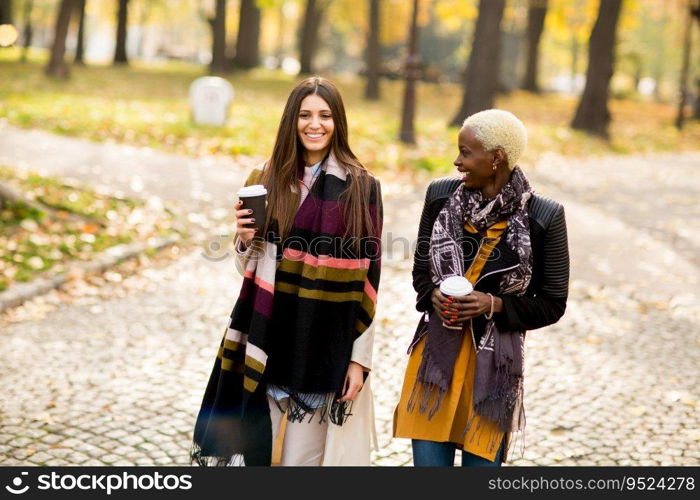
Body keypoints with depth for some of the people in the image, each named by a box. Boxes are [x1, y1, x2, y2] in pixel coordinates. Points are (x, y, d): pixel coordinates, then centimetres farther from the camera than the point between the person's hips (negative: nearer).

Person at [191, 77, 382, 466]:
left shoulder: (361, 188, -4)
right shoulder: (268, 181, 6)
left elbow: (368, 277, -5)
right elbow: (250, 269, 12)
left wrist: (361, 358, -7)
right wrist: (246, 241, -10)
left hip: (325, 348, -3)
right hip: (271, 342, 3)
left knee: (304, 455, 3)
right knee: (262, 448, 8)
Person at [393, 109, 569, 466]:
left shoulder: (543, 217, -9)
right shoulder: (441, 195, 0)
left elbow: (552, 305, -1)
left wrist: (494, 305, -16)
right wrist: (434, 295, -9)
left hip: (494, 361, -2)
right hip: (436, 354, 2)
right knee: (428, 460, 5)